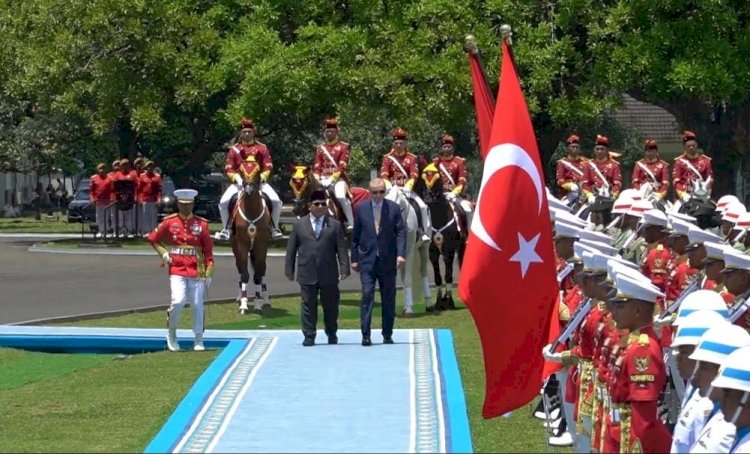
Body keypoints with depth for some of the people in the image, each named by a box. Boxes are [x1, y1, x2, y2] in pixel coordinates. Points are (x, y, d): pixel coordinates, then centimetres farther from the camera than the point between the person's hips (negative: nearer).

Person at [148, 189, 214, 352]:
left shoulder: (201, 224, 3)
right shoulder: (169, 222, 2)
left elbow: (208, 250, 5)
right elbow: (153, 239, 13)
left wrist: (209, 274, 1)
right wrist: (163, 253, -2)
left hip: (197, 272, 1)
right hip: (177, 270, -1)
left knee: (198, 305, 2)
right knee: (178, 301, -17)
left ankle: (199, 341, 15)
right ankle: (172, 335, 5)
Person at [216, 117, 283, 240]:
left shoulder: (262, 148, 4)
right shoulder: (234, 150, 4)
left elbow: (268, 168, 1)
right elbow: (229, 170, 2)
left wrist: (262, 177, -17)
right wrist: (237, 178, -17)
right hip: (239, 182, 0)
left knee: (276, 201, -21)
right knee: (223, 202, -22)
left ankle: (274, 228, 0)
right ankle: (226, 229, -2)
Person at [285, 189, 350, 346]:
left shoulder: (335, 225, 6)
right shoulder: (299, 224, 8)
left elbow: (341, 249, 1)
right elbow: (291, 248, 8)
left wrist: (344, 269, -8)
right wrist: (289, 269, 4)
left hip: (329, 274, 0)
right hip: (307, 273, 0)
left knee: (330, 306, 8)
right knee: (308, 305, 1)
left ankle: (332, 335, 23)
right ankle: (309, 336, 6)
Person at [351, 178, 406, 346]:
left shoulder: (394, 208, 2)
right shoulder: (361, 209, 5)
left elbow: (401, 232, -1)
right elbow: (355, 235, 9)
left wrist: (400, 254, -14)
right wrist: (354, 258, 6)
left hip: (388, 260, 1)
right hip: (367, 260, -1)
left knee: (389, 299, 6)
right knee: (367, 296, -9)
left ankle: (387, 335, 16)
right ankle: (365, 335, -8)